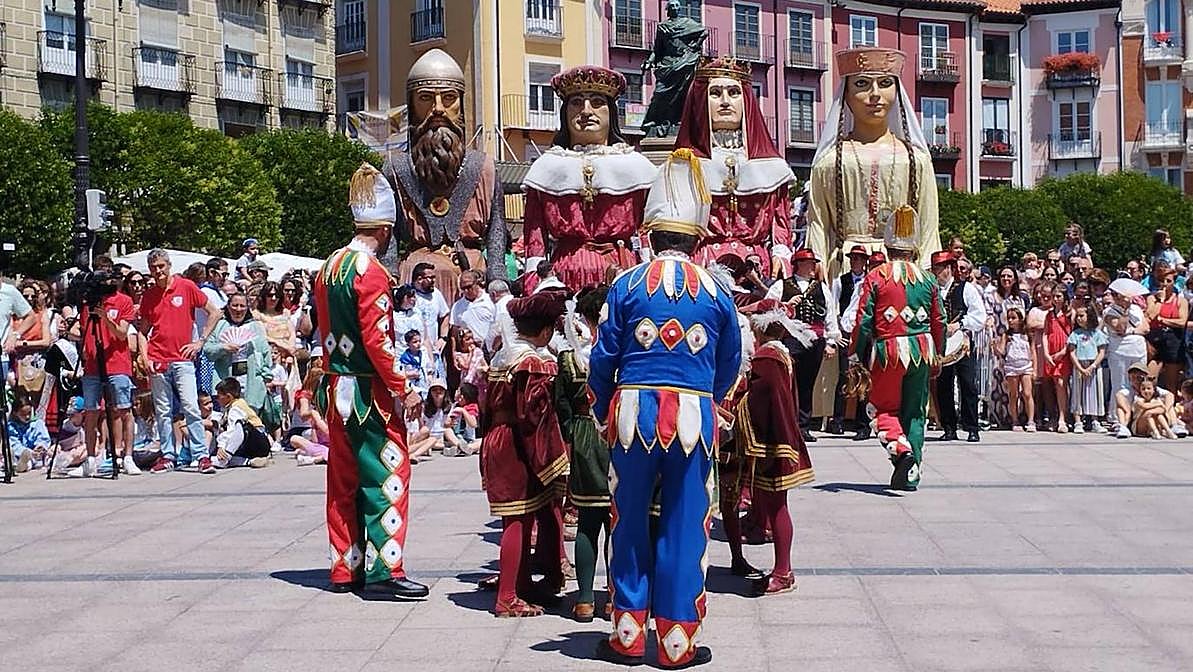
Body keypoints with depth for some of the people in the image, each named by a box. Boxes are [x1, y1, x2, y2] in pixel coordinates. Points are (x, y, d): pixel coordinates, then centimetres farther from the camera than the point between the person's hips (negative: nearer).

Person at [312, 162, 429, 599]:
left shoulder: (329, 267, 12)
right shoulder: (371, 272, -15)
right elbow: (377, 339, -20)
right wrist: (401, 387, -15)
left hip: (336, 387, 9)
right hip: (369, 390, -9)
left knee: (344, 478, 12)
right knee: (387, 474, -4)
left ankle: (346, 569, 18)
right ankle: (385, 569, -6)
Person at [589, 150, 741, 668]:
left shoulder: (628, 284, 1)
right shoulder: (716, 291, 4)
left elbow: (602, 358, 3)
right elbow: (730, 364, 12)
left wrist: (601, 414, 18)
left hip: (634, 410, 0)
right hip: (694, 414, 0)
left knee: (631, 522, 11)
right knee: (684, 527, 6)